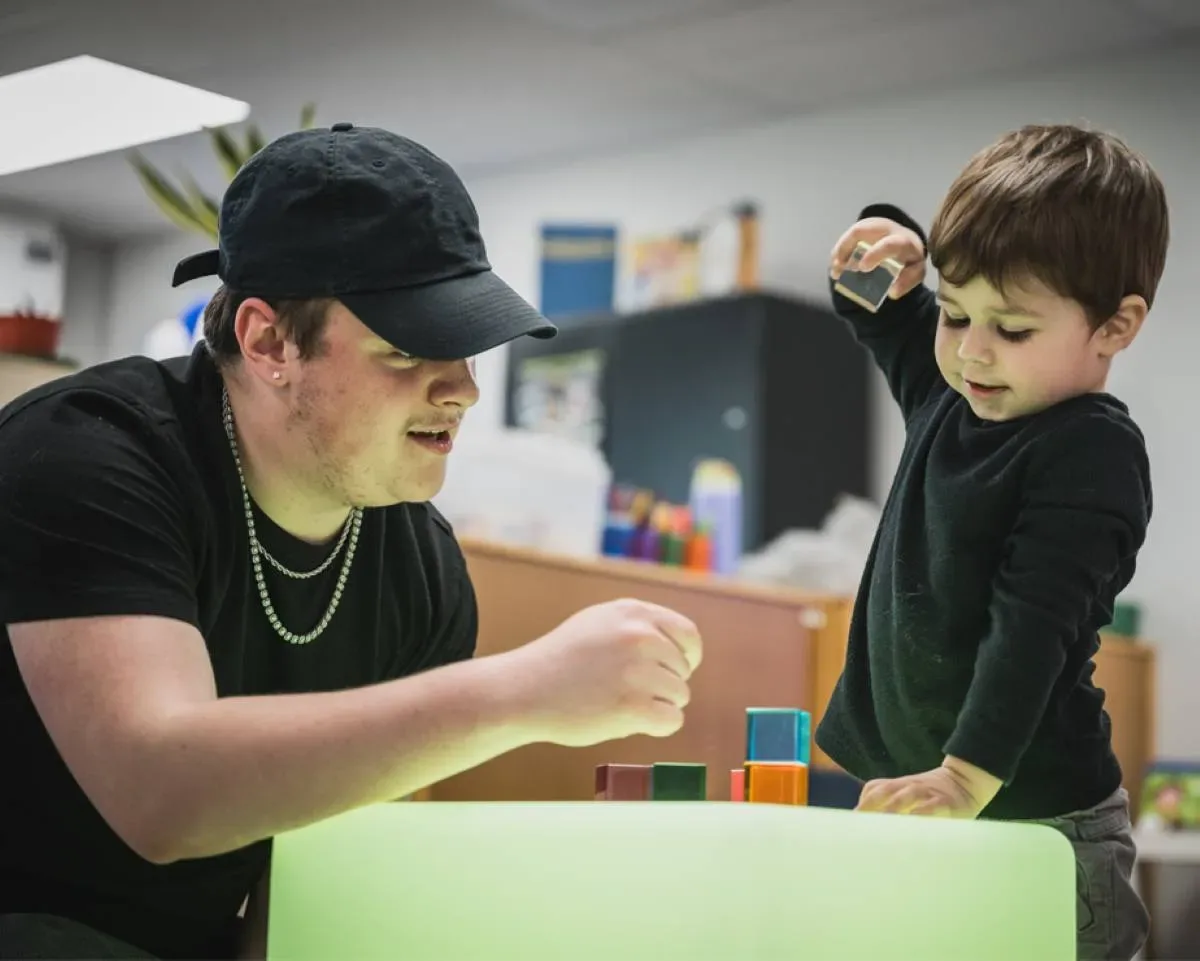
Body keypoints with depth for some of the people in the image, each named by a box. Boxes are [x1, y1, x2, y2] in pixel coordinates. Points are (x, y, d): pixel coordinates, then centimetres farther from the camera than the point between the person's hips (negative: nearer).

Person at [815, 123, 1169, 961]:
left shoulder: (1091, 453, -15)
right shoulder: (951, 396, 9)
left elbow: (1031, 629, -23)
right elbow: (887, 321, 28)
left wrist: (971, 776, -31)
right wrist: (890, 253, 6)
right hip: (909, 792, 8)